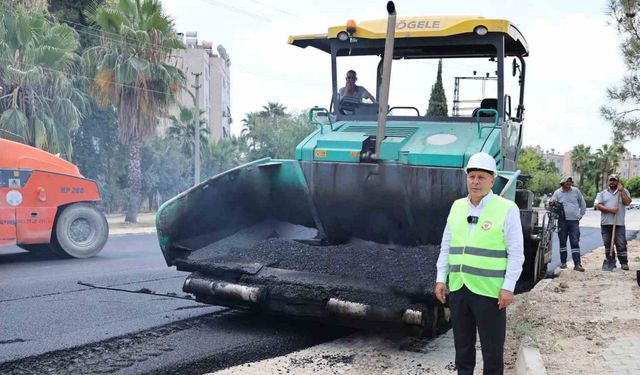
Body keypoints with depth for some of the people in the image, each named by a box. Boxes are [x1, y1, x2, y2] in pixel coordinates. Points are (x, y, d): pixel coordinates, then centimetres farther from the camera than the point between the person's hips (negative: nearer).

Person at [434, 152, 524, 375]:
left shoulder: (507, 209, -5)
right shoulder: (457, 206, 10)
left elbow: (516, 253, -7)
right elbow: (446, 246, 14)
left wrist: (508, 287, -12)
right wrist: (441, 278, 9)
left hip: (489, 290, -5)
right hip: (458, 288, 5)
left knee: (492, 346, 5)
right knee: (462, 343, 17)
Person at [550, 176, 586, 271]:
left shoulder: (576, 191, 6)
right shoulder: (557, 193, 5)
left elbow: (582, 203, 14)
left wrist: (581, 214, 12)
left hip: (574, 220, 0)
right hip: (562, 220, 0)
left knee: (575, 242, -5)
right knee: (562, 241, 6)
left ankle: (577, 264, -7)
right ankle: (563, 262, 16)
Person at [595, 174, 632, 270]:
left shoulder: (623, 192, 9)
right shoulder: (602, 193, 12)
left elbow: (627, 202, -7)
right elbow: (598, 205, 0)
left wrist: (621, 190, -10)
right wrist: (609, 210, -13)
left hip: (619, 223, -2)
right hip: (605, 223, 2)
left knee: (621, 244, -5)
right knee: (607, 244, 6)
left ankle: (624, 263, 0)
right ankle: (611, 262, 15)